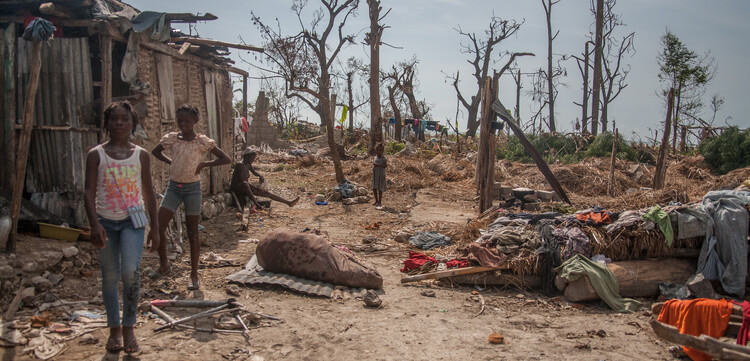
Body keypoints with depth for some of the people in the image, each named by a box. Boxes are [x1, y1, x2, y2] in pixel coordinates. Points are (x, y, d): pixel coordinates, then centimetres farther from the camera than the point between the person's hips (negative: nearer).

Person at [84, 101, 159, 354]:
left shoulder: (141, 155, 4)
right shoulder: (96, 155, 0)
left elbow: (148, 193, 9)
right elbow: (89, 193, -5)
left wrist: (155, 228, 8)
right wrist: (94, 224, -19)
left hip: (133, 221, 0)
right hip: (106, 222, 1)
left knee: (131, 271, -17)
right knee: (110, 276, 8)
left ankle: (129, 328, -1)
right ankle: (114, 328, 24)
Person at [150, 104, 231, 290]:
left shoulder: (203, 141, -7)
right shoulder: (171, 138, 1)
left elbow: (225, 159, -3)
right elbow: (156, 151, 19)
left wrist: (204, 164, -10)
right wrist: (171, 162, 5)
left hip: (192, 188, -3)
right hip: (173, 186, 3)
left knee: (192, 231, 3)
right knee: (159, 225, -5)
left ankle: (194, 275, 11)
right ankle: (164, 264, 16)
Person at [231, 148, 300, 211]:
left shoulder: (248, 165, 6)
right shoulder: (240, 165, -20)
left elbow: (254, 172, 25)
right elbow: (242, 181, -25)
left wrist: (260, 176, 2)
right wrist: (255, 187, -22)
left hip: (245, 188, 9)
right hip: (237, 188, -9)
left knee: (265, 192, 1)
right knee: (245, 184, -43)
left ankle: (288, 203, 1)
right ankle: (257, 205, -46)